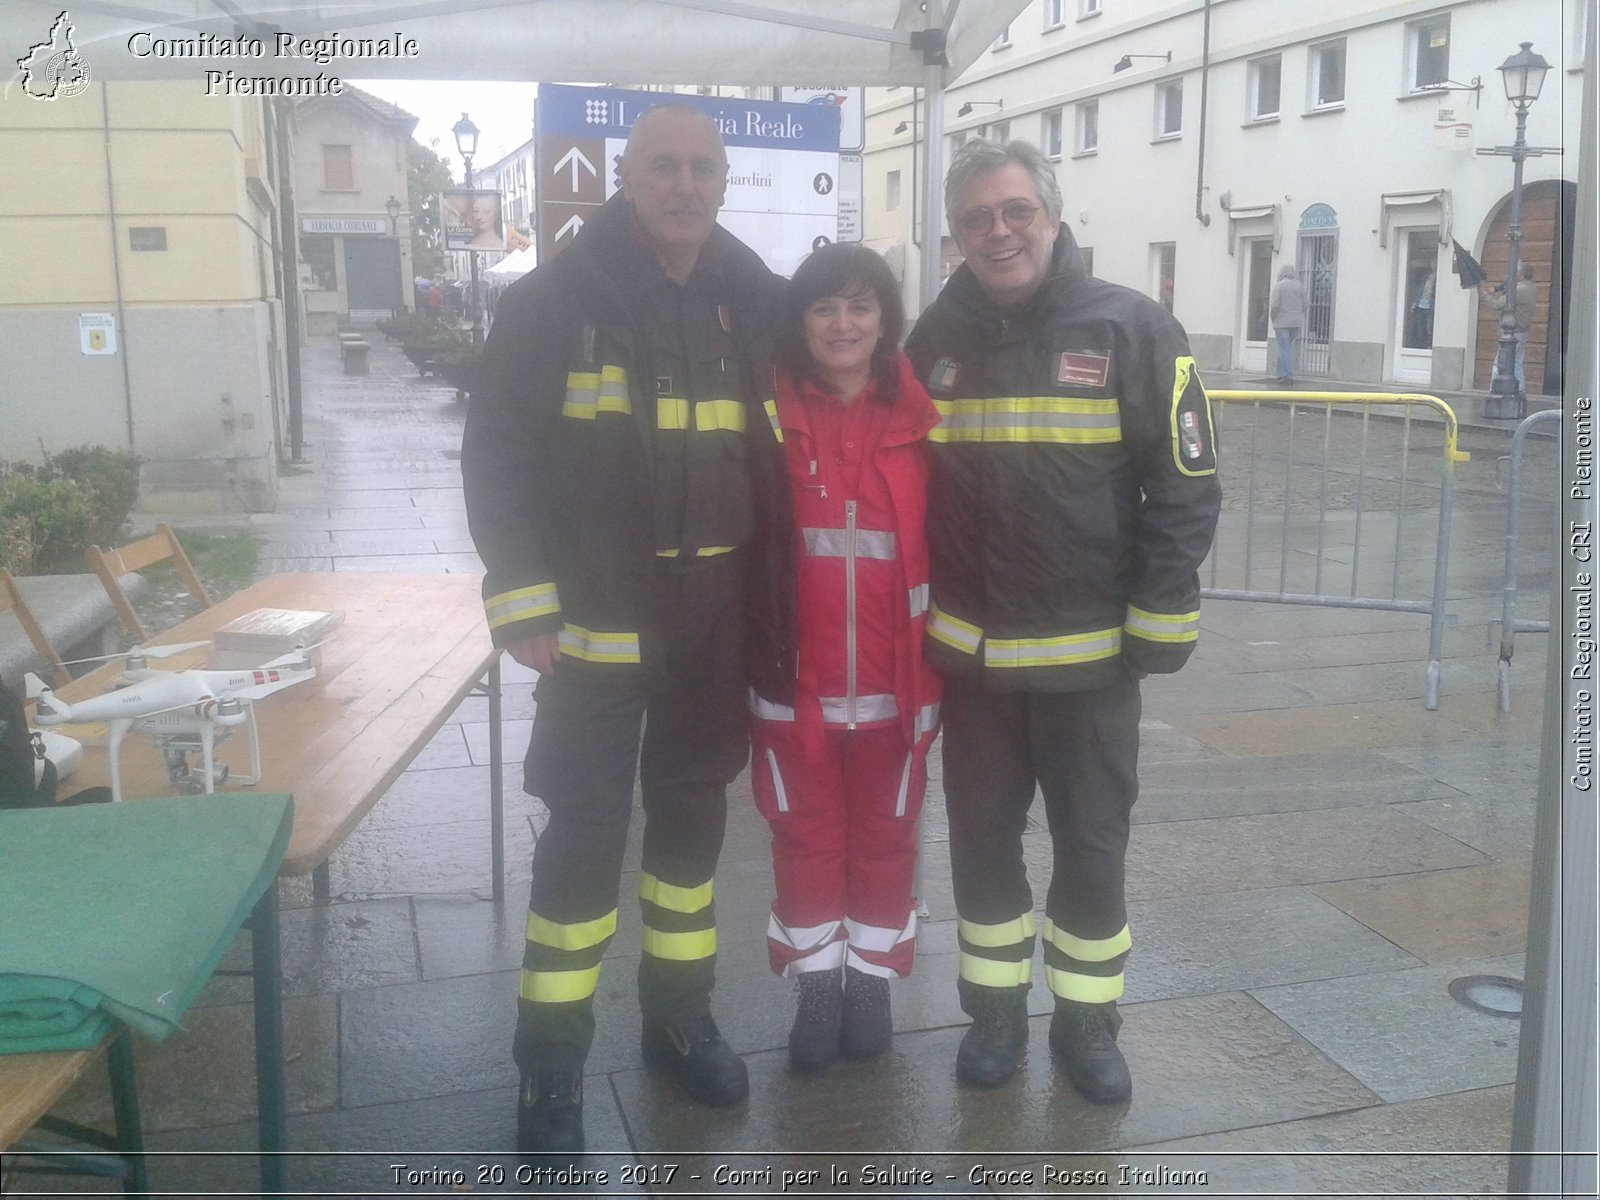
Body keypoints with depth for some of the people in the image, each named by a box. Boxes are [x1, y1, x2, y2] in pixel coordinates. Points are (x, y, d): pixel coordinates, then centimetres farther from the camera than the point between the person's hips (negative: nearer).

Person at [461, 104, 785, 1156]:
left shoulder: (759, 303, 5)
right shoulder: (555, 299, -7)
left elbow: (785, 447, 12)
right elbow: (497, 454, -8)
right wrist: (522, 603, -14)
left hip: (720, 622, 4)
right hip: (599, 619, -4)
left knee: (693, 816, 14)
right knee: (585, 831, 1)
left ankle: (681, 1017, 32)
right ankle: (551, 1065, 16)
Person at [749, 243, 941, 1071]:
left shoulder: (920, 419, 0)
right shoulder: (772, 417, -2)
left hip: (894, 682, 1)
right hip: (797, 681, 0)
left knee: (885, 838, 14)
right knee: (806, 837, 12)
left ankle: (871, 981, 32)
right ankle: (815, 988, 28)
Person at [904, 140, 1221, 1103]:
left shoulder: (1132, 330, -7)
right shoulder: (937, 341, 4)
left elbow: (1187, 484, -6)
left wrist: (1160, 625, -9)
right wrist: (913, 615, 6)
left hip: (1092, 652, -2)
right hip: (971, 652, 3)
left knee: (1093, 843, 10)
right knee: (983, 837, 13)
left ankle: (1087, 1018, 28)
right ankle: (995, 1008, 31)